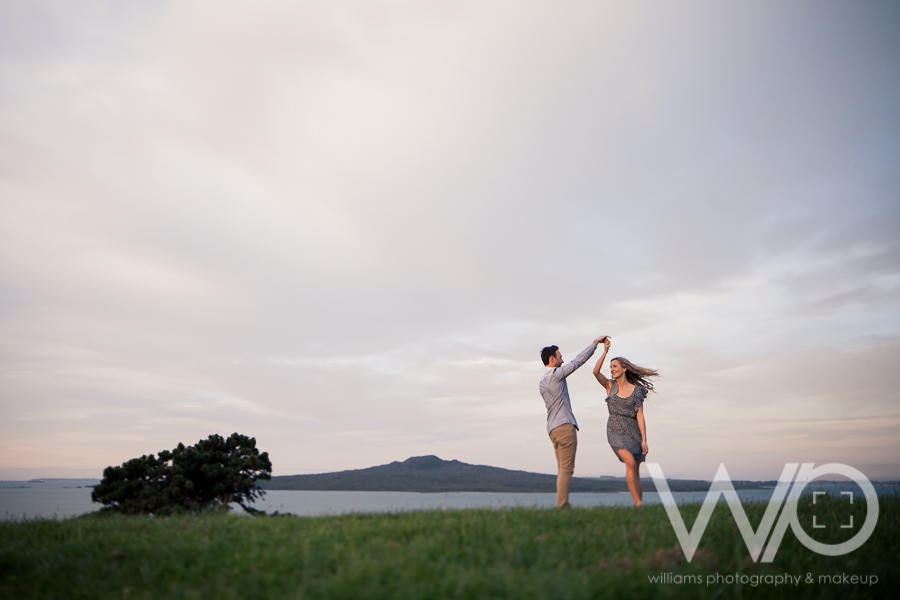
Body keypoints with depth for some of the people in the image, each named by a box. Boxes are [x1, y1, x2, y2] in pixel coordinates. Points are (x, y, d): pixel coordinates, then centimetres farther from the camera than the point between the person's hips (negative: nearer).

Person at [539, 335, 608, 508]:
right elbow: (579, 360, -3)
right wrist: (596, 342, 6)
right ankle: (562, 504, -11)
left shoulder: (542, 382, 18)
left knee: (563, 469, 9)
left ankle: (562, 504, 7)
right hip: (564, 425, -9)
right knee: (566, 469, -9)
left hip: (552, 428, 9)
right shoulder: (556, 374, -7)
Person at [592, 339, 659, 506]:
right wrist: (605, 352, -16)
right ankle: (638, 504, -20)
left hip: (634, 432, 1)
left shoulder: (637, 390, 4)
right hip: (615, 431, -1)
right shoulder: (610, 386, 6)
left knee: (635, 473, 3)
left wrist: (644, 440, -7)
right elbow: (596, 372, -12)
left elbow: (640, 416, -1)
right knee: (631, 463, -22)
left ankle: (640, 505, 12)